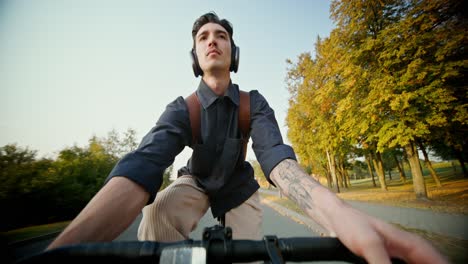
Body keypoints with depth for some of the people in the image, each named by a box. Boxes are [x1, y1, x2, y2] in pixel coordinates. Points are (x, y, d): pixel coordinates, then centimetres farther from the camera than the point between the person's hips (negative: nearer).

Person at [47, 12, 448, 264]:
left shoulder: (254, 104, -19)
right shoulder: (183, 108, -22)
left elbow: (274, 154, -38)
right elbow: (143, 163, -39)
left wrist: (336, 210, -59)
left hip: (238, 189, 2)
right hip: (196, 183, -1)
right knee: (159, 210, -33)